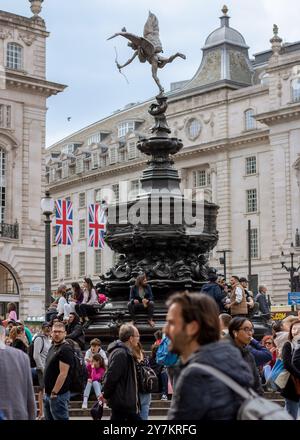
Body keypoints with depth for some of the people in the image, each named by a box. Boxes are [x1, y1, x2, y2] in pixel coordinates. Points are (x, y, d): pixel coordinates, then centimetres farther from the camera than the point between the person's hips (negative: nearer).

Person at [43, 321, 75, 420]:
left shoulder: (66, 349, -15)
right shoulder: (53, 347, 15)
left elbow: (63, 373, -20)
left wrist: (54, 393, -20)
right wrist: (47, 390, 16)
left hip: (58, 395, -9)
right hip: (48, 394, 9)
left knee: (60, 418, -6)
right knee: (49, 417, 14)